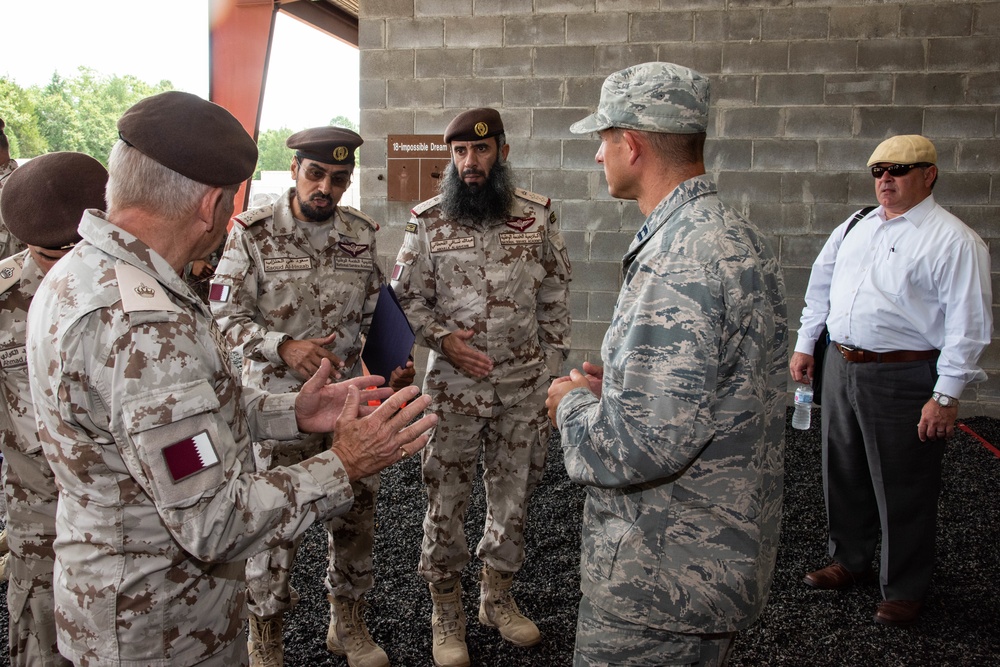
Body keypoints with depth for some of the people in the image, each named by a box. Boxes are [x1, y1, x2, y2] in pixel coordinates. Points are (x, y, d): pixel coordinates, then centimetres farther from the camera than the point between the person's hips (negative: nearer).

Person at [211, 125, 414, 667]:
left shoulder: (361, 233, 4)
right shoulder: (253, 232, -8)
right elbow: (226, 315, -9)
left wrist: (396, 361, -4)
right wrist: (284, 347, -24)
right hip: (278, 400, -4)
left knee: (356, 510, 13)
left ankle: (348, 622, 34)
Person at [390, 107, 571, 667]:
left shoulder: (539, 214, 0)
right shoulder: (429, 219, -3)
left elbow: (554, 299, 5)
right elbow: (406, 297, 2)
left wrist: (553, 370, 4)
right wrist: (441, 337, -15)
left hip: (525, 386, 2)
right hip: (455, 386, -1)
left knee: (514, 494, 15)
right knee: (447, 500, 8)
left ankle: (499, 597, 37)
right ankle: (447, 612, 28)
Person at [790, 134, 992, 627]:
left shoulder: (953, 240, -9)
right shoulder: (854, 228, 11)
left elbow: (968, 324, -13)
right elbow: (820, 286, 21)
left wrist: (946, 396, -17)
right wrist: (804, 344, 18)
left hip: (903, 378, -6)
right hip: (840, 367, 7)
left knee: (902, 489, 6)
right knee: (843, 473, 19)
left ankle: (904, 590, 25)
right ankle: (850, 561, 40)